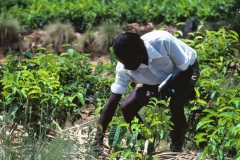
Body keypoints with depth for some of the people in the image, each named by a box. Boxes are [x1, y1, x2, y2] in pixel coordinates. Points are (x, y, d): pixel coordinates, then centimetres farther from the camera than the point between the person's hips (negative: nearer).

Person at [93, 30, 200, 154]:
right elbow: (112, 103, -24)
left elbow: (187, 70, -26)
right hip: (158, 78, 4)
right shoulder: (124, 68, -28)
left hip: (185, 70, -4)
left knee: (176, 104, -32)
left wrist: (170, 89, -42)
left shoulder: (164, 41, -40)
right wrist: (98, 139, -30)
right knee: (127, 108, -13)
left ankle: (177, 146, -4)